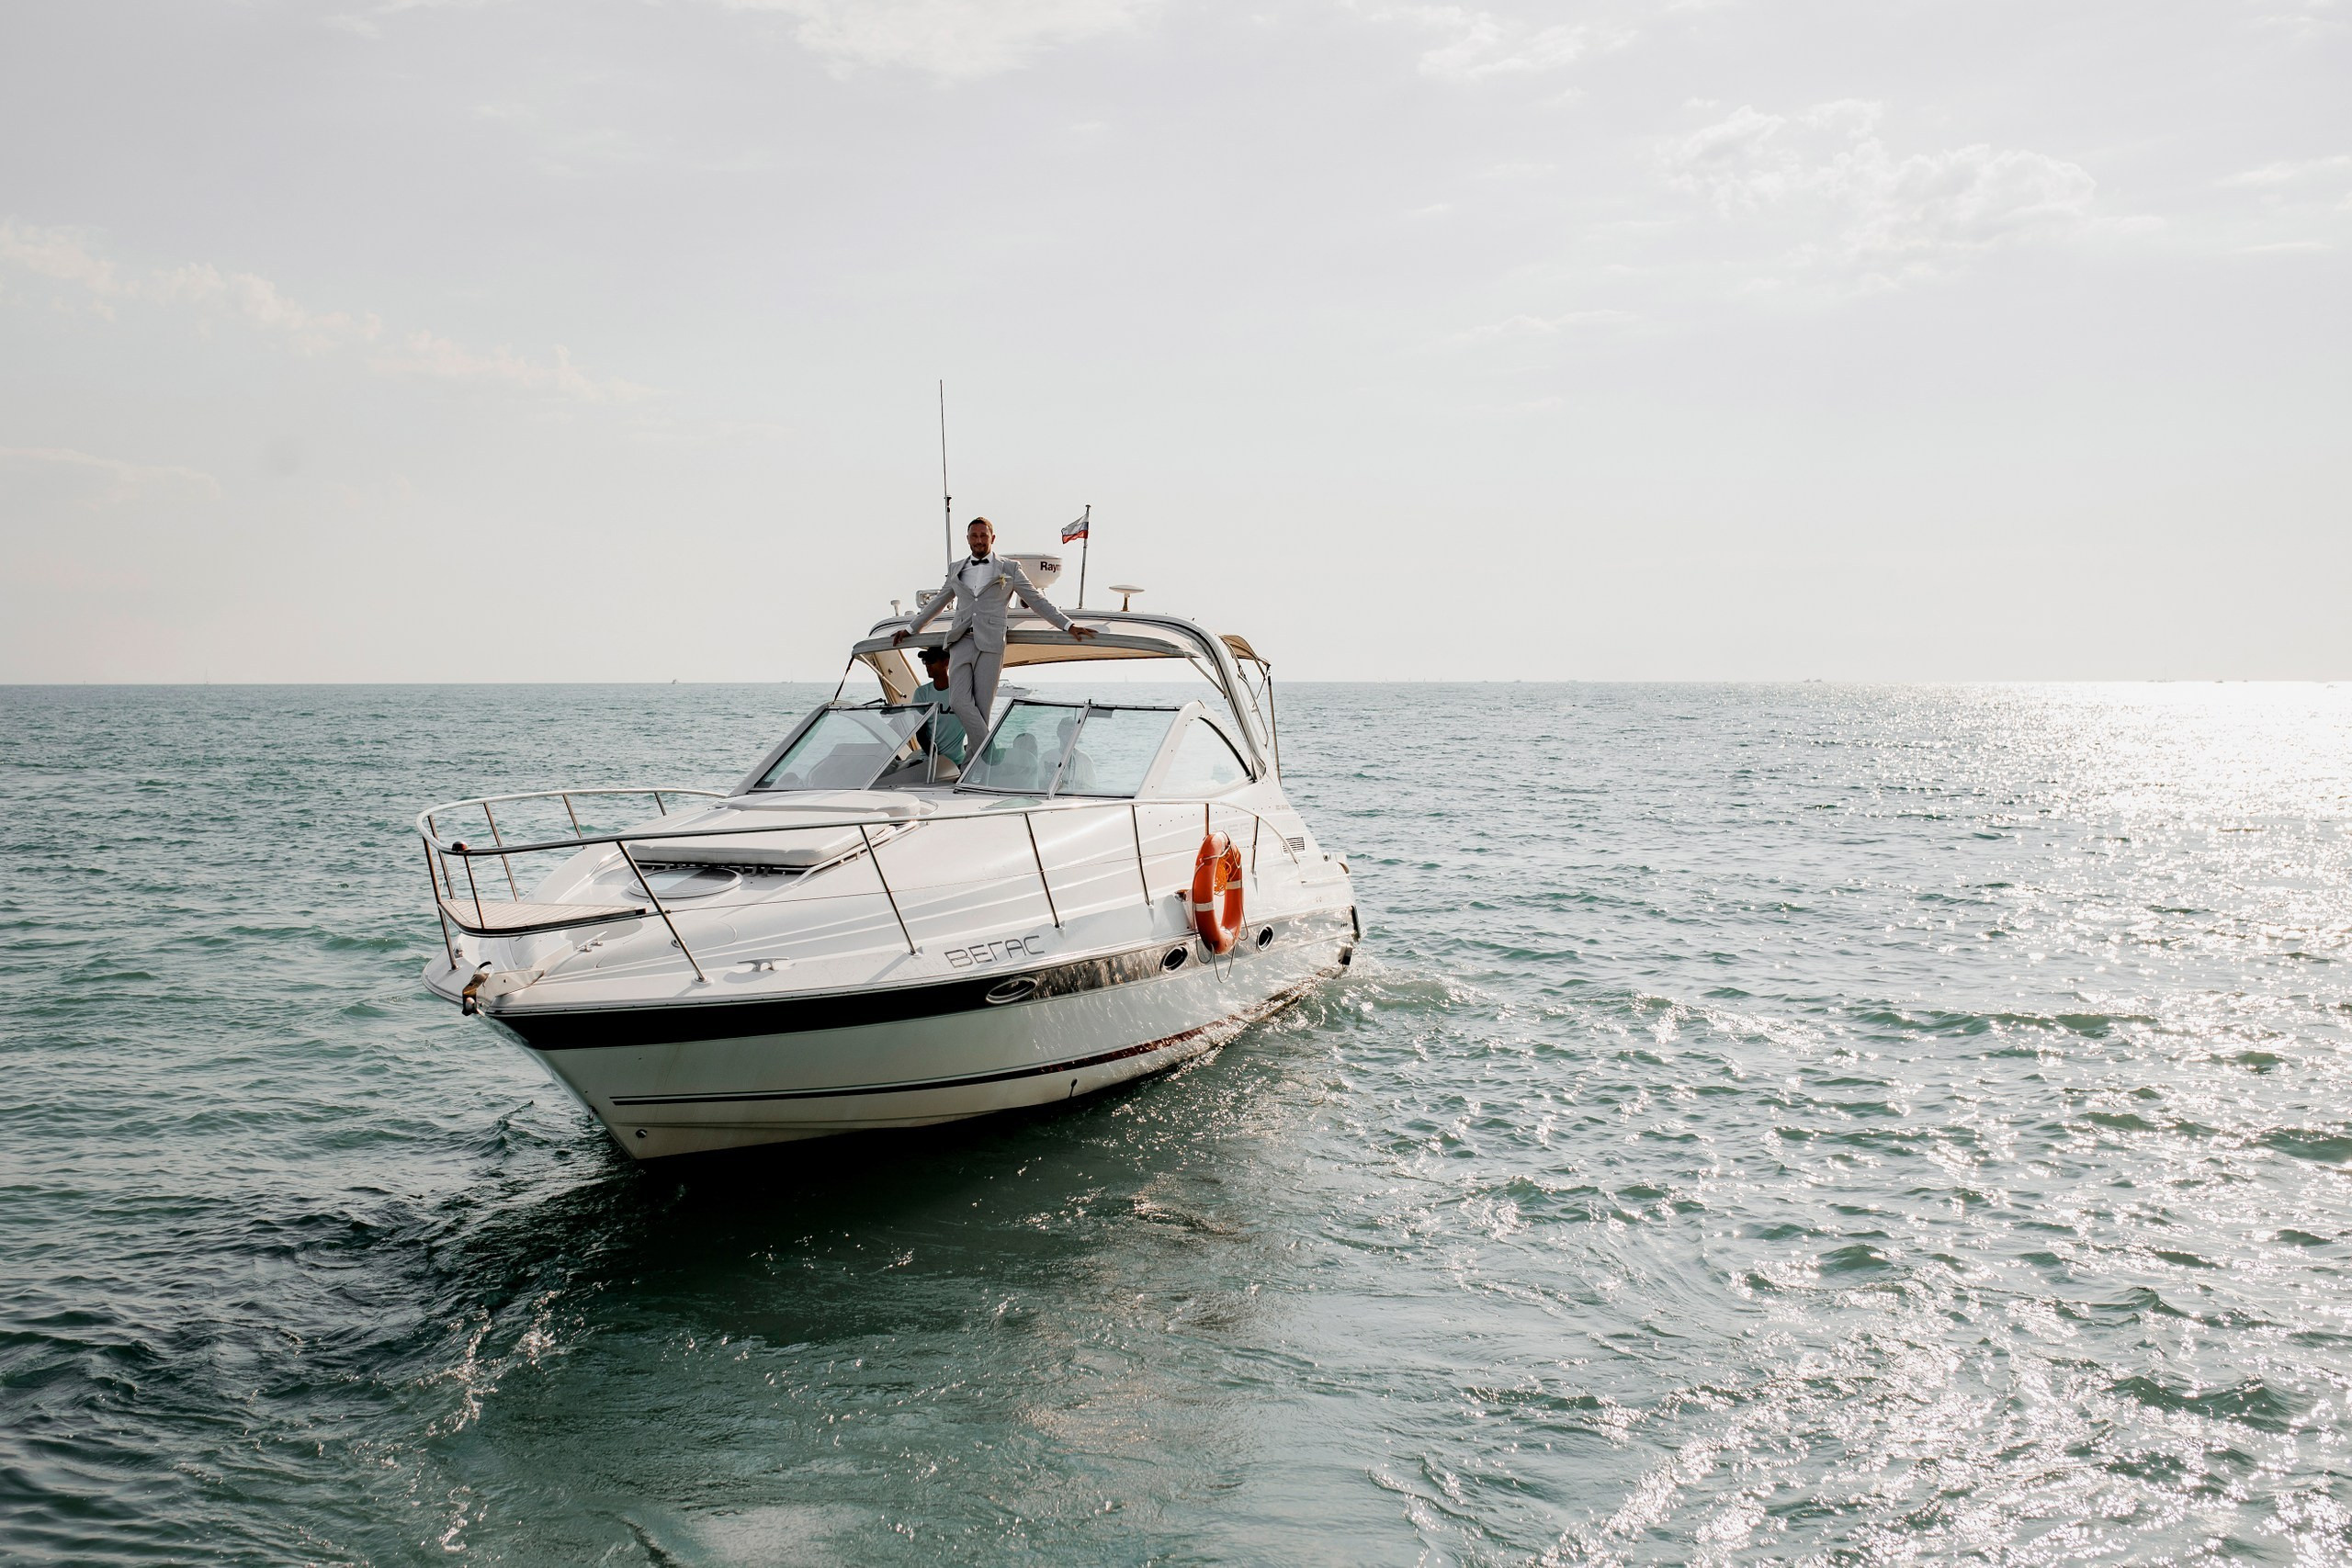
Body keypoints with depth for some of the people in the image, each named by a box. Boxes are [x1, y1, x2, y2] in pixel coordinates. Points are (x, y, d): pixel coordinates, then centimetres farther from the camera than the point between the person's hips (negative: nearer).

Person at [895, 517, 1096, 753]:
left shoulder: (1010, 568, 9)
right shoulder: (956, 569, 18)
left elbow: (1037, 600, 11)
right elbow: (937, 602, 29)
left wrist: (1068, 626, 6)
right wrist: (910, 628, 32)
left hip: (990, 643, -3)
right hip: (961, 641, 3)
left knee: (982, 705, -5)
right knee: (959, 701, -13)